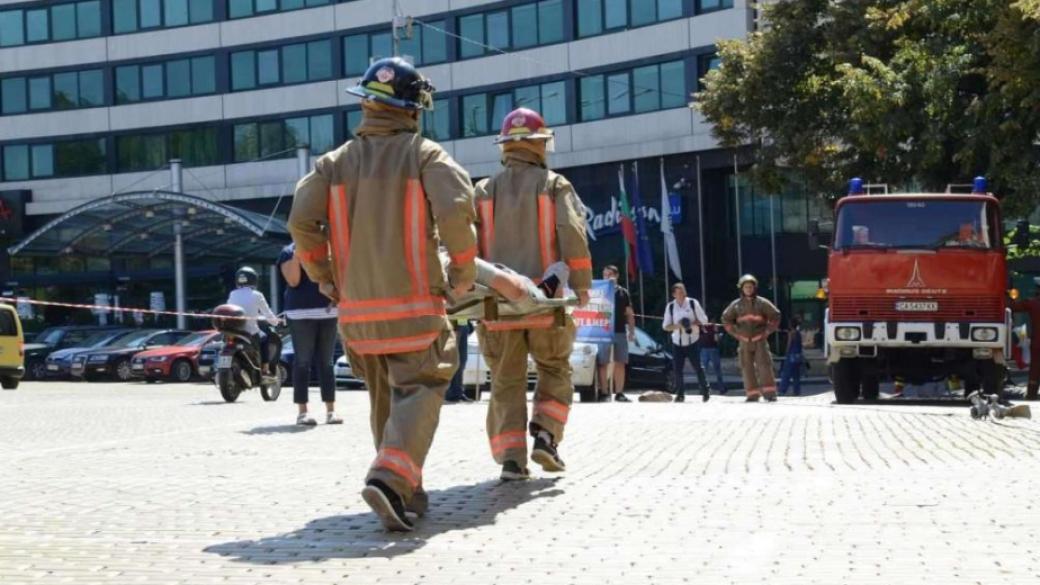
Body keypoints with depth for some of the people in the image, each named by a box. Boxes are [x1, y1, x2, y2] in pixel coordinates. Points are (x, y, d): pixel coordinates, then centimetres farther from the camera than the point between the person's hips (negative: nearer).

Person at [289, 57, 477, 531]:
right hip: (414, 304, -4)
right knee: (418, 393, -4)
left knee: (384, 399, 17)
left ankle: (407, 491, 22)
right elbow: (455, 209, -18)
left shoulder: (335, 162, 8)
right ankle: (389, 480, -25)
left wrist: (324, 277, 11)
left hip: (357, 308, 4)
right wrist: (463, 270, -4)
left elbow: (302, 221, -2)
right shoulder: (425, 154, -3)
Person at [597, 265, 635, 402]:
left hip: (620, 332, 3)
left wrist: (632, 331, 6)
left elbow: (629, 314, 13)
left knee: (620, 364, 3)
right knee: (603, 364, -3)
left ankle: (619, 393, 7)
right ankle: (604, 392, 0)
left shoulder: (623, 292, 12)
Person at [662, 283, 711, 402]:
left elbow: (703, 320, 1)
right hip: (677, 343, 2)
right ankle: (680, 394, 10)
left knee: (698, 367, -3)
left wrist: (693, 324, -16)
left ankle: (706, 390, 15)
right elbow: (666, 326, 3)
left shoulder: (693, 303, -4)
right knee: (677, 369, -2)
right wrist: (677, 326, -15)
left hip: (692, 342, -2)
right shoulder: (670, 307, 1)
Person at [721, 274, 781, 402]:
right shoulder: (736, 305, 5)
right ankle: (752, 394, 5)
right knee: (747, 368, 0)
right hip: (745, 341, 3)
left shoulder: (762, 303, -1)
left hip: (760, 340, -3)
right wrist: (735, 333, 7)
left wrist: (767, 331, -2)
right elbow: (726, 319, 16)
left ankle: (769, 393, -14)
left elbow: (776, 316, 4)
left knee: (764, 365, -13)